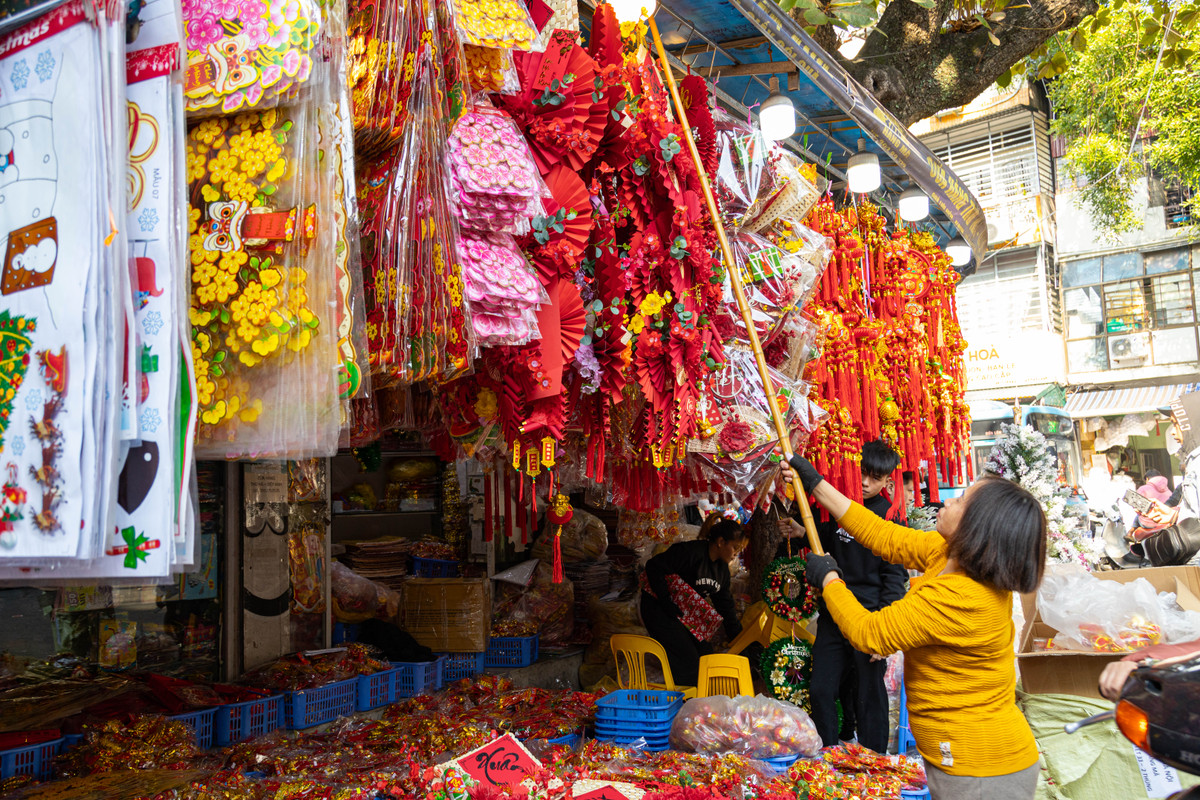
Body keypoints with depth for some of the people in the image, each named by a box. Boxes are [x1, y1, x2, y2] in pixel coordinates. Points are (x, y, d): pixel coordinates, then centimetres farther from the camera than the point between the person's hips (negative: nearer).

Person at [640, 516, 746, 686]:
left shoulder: (722, 567, 6)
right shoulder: (691, 552, -23)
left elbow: (724, 603, 12)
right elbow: (654, 566, -27)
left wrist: (738, 637, 7)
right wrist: (667, 603, -28)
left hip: (687, 613, 9)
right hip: (659, 609, -9)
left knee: (706, 655, 4)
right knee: (688, 660, -14)